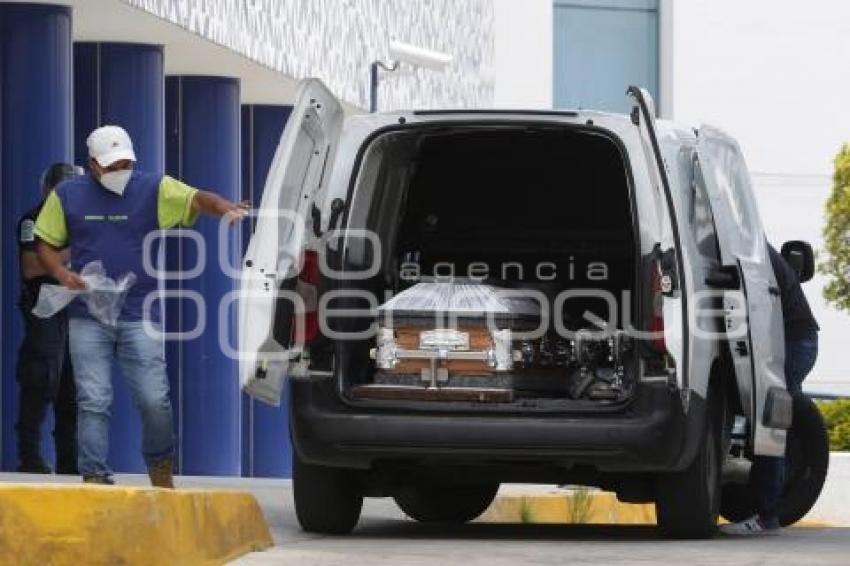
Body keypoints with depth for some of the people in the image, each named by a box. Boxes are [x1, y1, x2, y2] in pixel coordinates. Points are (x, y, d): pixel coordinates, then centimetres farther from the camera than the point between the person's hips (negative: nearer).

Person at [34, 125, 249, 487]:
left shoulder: (153, 189, 2)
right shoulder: (67, 196, 6)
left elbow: (197, 199, -11)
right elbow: (46, 244, 12)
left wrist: (225, 209, -32)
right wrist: (62, 273, -8)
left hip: (140, 317, 0)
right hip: (88, 318, 1)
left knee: (154, 400, -3)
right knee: (93, 402, -1)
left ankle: (160, 468, 19)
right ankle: (95, 477, 4)